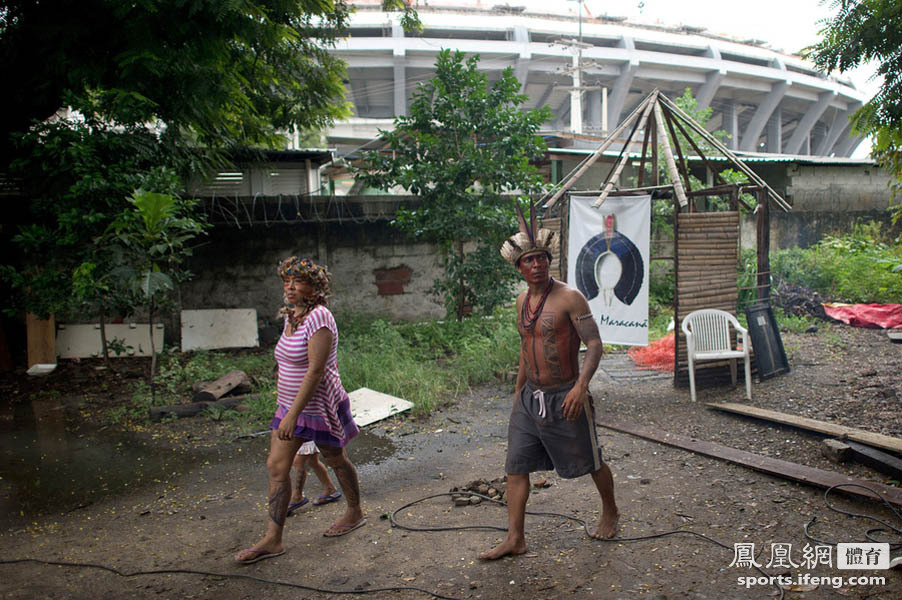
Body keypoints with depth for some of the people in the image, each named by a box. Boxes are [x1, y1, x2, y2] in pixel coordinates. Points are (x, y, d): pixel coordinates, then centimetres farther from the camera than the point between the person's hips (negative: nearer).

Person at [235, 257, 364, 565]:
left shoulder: (318, 318, -22)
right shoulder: (292, 316, 6)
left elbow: (316, 371, -27)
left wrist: (292, 414, -29)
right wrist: (285, 408, 20)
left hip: (319, 407, -8)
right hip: (290, 405, 8)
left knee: (336, 460, 12)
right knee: (276, 466, 5)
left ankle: (355, 513, 36)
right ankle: (273, 539, 12)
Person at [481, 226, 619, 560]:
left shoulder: (569, 298, -14)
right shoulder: (522, 301, 7)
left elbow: (594, 344, -16)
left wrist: (581, 386, -29)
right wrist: (519, 389, 22)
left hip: (564, 398, -6)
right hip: (530, 397, 6)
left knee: (590, 462, 12)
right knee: (516, 466, 2)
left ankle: (610, 513, 39)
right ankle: (515, 539, 11)